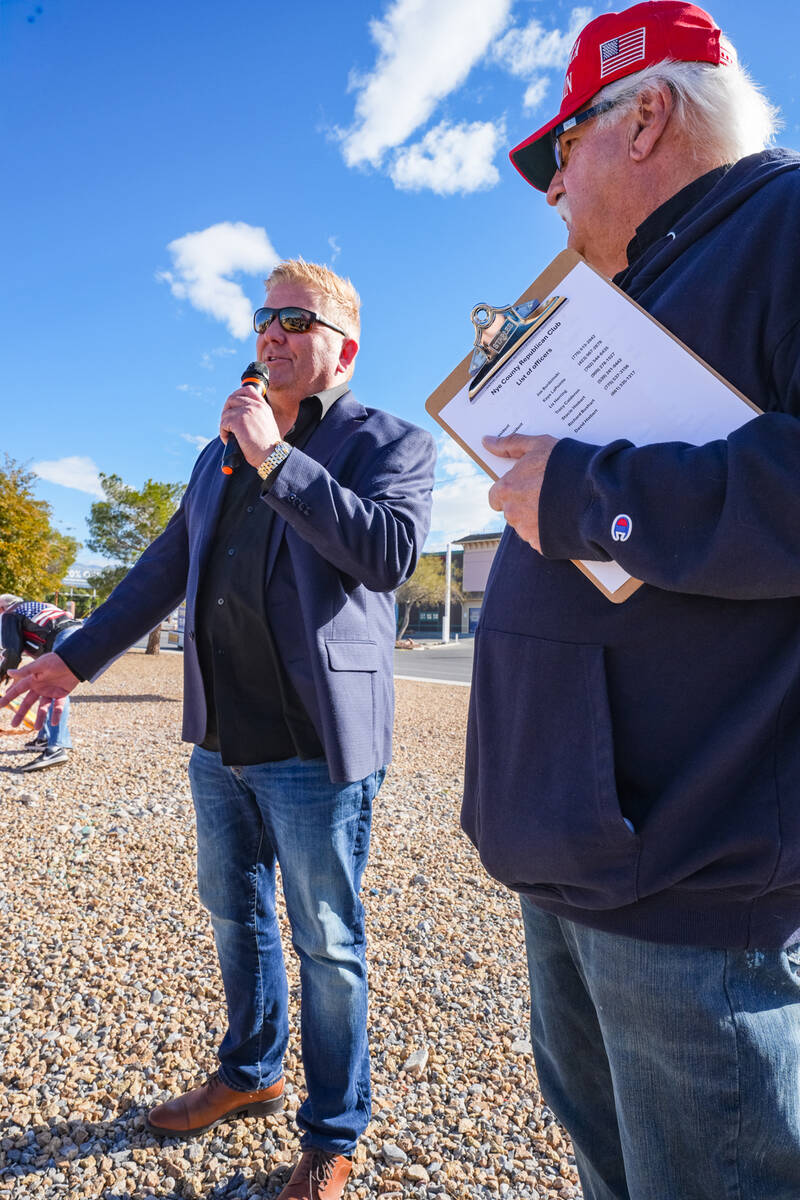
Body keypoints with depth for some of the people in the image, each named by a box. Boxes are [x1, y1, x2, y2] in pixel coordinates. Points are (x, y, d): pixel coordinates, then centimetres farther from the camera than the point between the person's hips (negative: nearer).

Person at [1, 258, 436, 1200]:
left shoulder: (390, 443, -4)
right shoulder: (222, 453, 16)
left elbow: (390, 552, -23)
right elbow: (166, 567, 20)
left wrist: (277, 459, -21)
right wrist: (78, 655, 19)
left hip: (313, 743, -7)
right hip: (220, 735, 7)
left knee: (326, 946, 6)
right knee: (234, 915, 22)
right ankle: (248, 1075, 45)